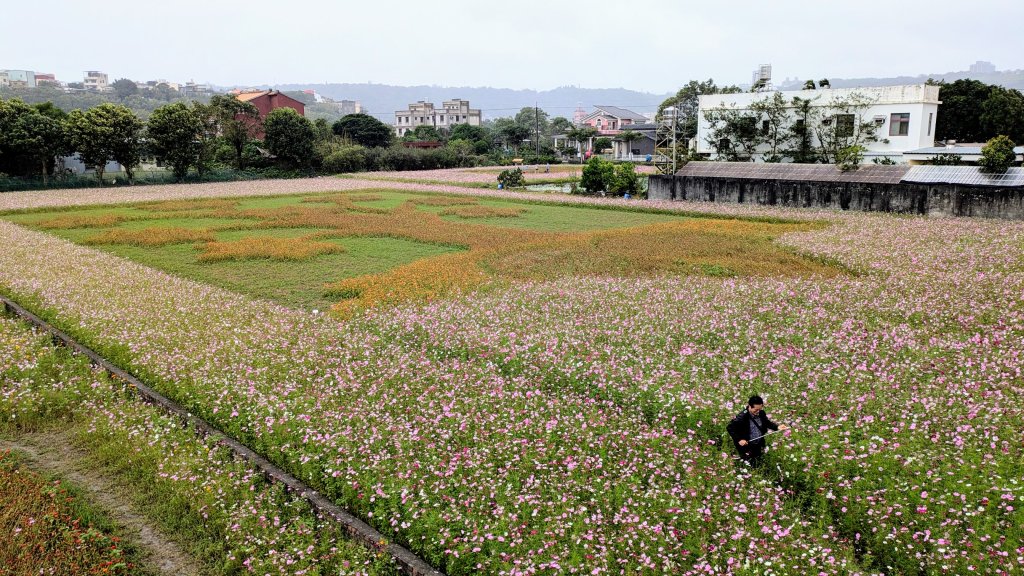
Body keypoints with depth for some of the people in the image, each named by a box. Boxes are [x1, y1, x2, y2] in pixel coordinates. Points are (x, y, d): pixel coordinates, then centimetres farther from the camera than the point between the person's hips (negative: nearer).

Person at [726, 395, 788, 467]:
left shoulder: (761, 413, -11)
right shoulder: (742, 417, -28)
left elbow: (767, 423, 8)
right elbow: (730, 428, -22)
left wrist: (777, 427, -9)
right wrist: (739, 440, -27)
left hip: (759, 445, 6)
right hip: (746, 446, -6)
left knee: (758, 465, 24)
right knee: (752, 466, 7)